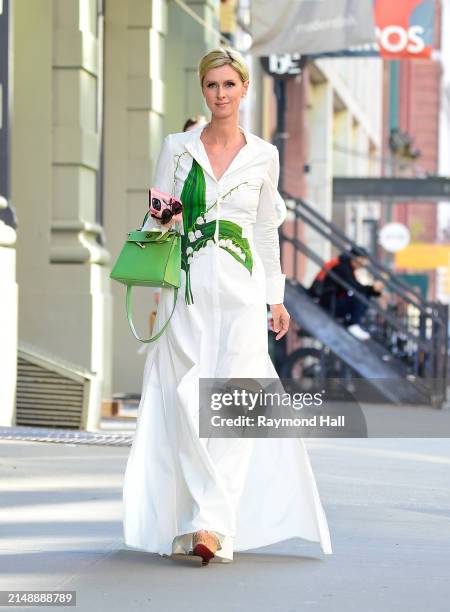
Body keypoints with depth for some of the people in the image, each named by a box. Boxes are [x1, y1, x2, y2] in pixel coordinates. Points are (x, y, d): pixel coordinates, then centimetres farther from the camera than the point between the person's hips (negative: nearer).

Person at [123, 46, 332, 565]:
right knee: (188, 405, -6)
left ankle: (215, 525, -18)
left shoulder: (264, 156, 8)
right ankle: (211, 527, 1)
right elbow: (155, 221, 9)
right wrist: (162, 217, -14)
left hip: (240, 294, 0)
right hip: (186, 293, 1)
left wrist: (276, 297, 16)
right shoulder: (177, 148, 7)